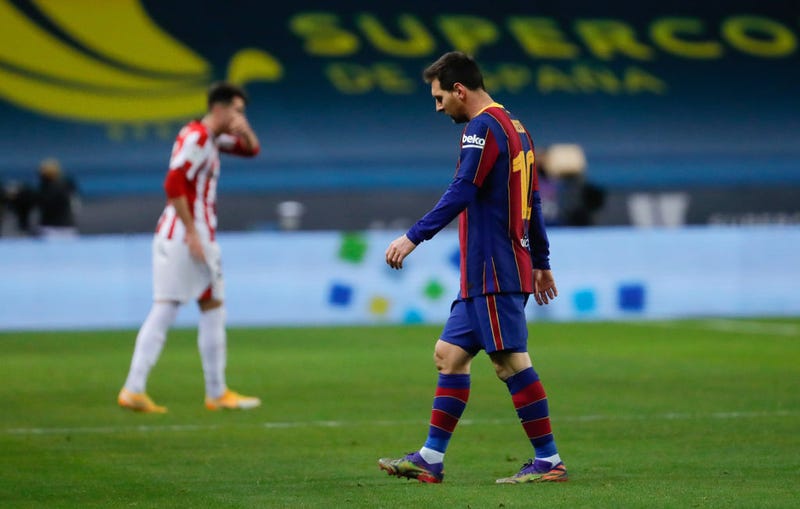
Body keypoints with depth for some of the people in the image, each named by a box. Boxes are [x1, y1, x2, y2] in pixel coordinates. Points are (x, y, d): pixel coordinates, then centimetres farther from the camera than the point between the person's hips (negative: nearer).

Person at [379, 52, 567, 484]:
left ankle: (548, 461, -5)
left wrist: (413, 237, -23)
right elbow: (532, 201, 22)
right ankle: (430, 459, 10)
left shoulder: (483, 128, -11)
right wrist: (541, 263, 27)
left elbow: (461, 193, -22)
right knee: (449, 353, 10)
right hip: (484, 274, 10)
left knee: (511, 360, -8)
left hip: (494, 271, -10)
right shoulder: (515, 128, 18)